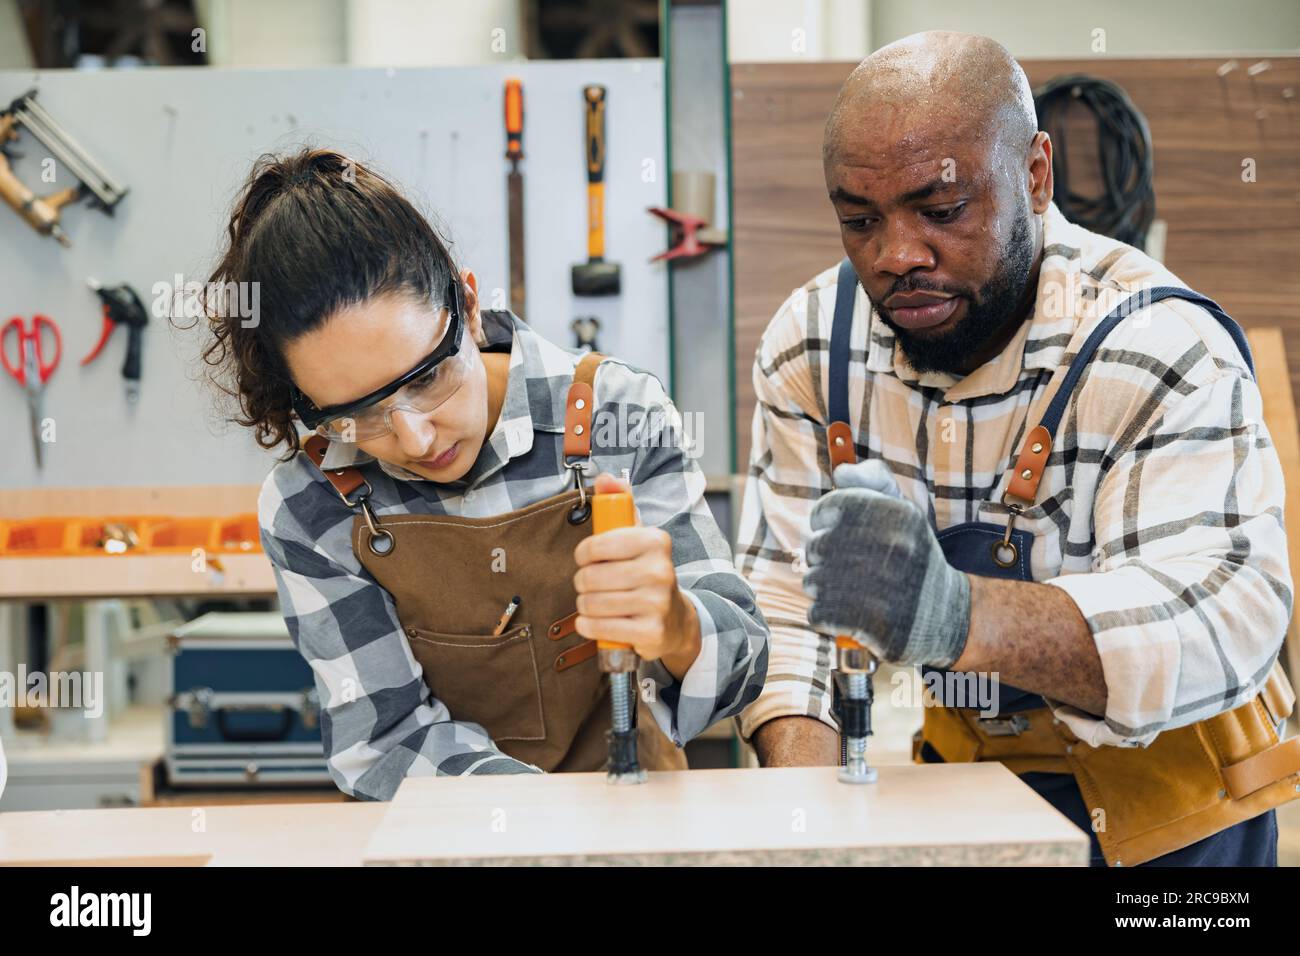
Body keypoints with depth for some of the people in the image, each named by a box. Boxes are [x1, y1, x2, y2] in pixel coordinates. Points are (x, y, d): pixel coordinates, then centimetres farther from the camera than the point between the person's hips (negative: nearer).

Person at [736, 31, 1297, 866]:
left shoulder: (1162, 349, -21)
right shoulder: (810, 346, -5)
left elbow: (1229, 612, -33)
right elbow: (781, 598, -7)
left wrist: (951, 615, -49)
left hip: (1163, 808, -4)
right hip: (959, 765, 4)